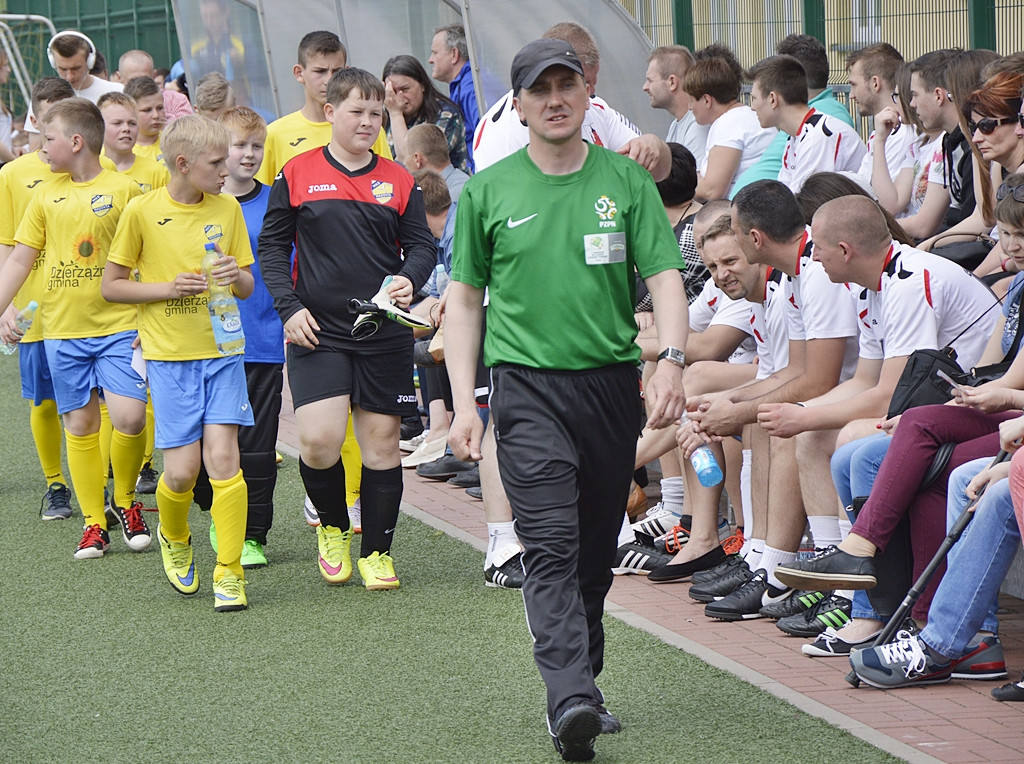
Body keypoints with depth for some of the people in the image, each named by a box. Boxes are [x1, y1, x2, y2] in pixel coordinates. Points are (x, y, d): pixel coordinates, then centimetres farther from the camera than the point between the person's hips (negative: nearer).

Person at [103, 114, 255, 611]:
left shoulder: (227, 209, 6)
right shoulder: (143, 211, -4)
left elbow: (248, 288, 12)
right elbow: (111, 286, 1)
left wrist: (236, 276, -11)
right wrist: (168, 288, -13)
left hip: (221, 350, 2)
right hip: (169, 355, -2)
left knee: (223, 459, -10)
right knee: (182, 469, -4)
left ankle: (229, 573, -2)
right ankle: (174, 538, 28)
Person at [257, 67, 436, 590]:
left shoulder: (397, 181, 7)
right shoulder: (297, 175, 3)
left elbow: (423, 246, 7)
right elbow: (272, 245, 6)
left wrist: (409, 280, -15)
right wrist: (289, 307, -6)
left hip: (385, 332, 2)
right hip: (317, 330, -2)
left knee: (381, 441, 4)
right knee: (318, 440, -14)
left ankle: (376, 551, 17)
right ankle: (332, 526, 15)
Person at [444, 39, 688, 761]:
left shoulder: (627, 181, 5)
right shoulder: (488, 192, 4)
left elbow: (665, 277, 2)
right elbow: (465, 297, 9)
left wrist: (672, 361, -15)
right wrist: (463, 402, 2)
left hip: (612, 382, 2)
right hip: (528, 383, -2)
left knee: (596, 554, 10)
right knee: (552, 546, -16)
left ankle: (583, 684, 24)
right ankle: (571, 699, -26)